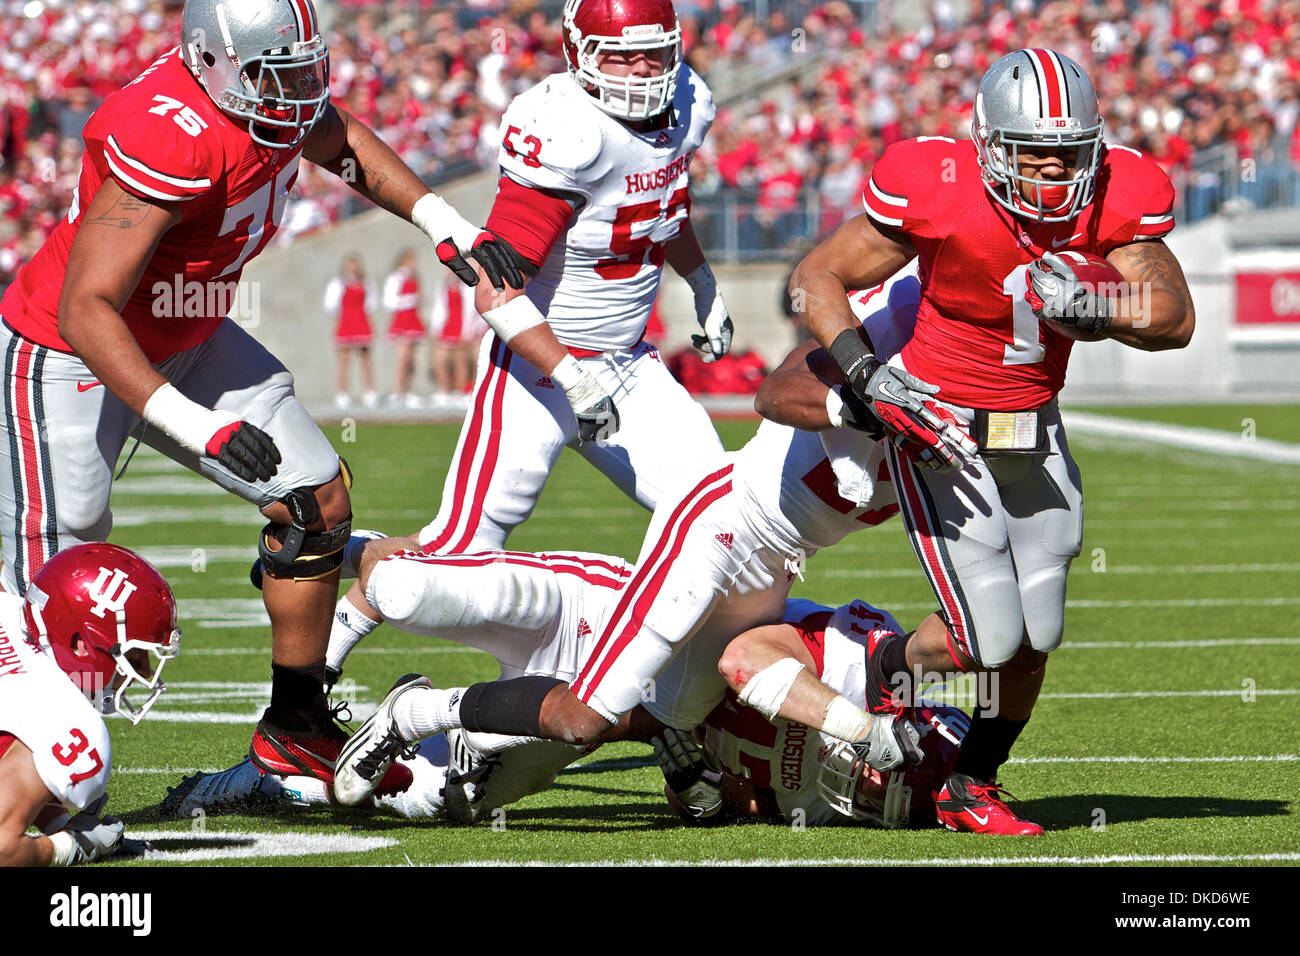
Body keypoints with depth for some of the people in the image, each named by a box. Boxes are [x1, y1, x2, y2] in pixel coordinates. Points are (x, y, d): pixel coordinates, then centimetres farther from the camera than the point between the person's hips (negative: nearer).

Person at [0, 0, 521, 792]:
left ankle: (296, 728, 19)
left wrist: (445, 224, 4)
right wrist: (194, 425, -43)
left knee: (317, 502, 6)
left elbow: (339, 142, 16)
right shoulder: (171, 141, -36)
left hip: (186, 339, 9)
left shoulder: (269, 89, -10)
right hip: (68, 360, -9)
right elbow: (84, 314, -36)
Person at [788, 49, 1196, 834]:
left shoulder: (1117, 198, -14)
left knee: (1038, 634, 3)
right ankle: (892, 665, 24)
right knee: (989, 637, -11)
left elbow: (1175, 317, -16)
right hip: (942, 430, -4)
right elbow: (817, 279, -14)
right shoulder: (938, 195, -24)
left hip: (1036, 432, 4)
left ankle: (973, 785, 26)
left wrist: (1090, 306, -34)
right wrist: (864, 372, -27)